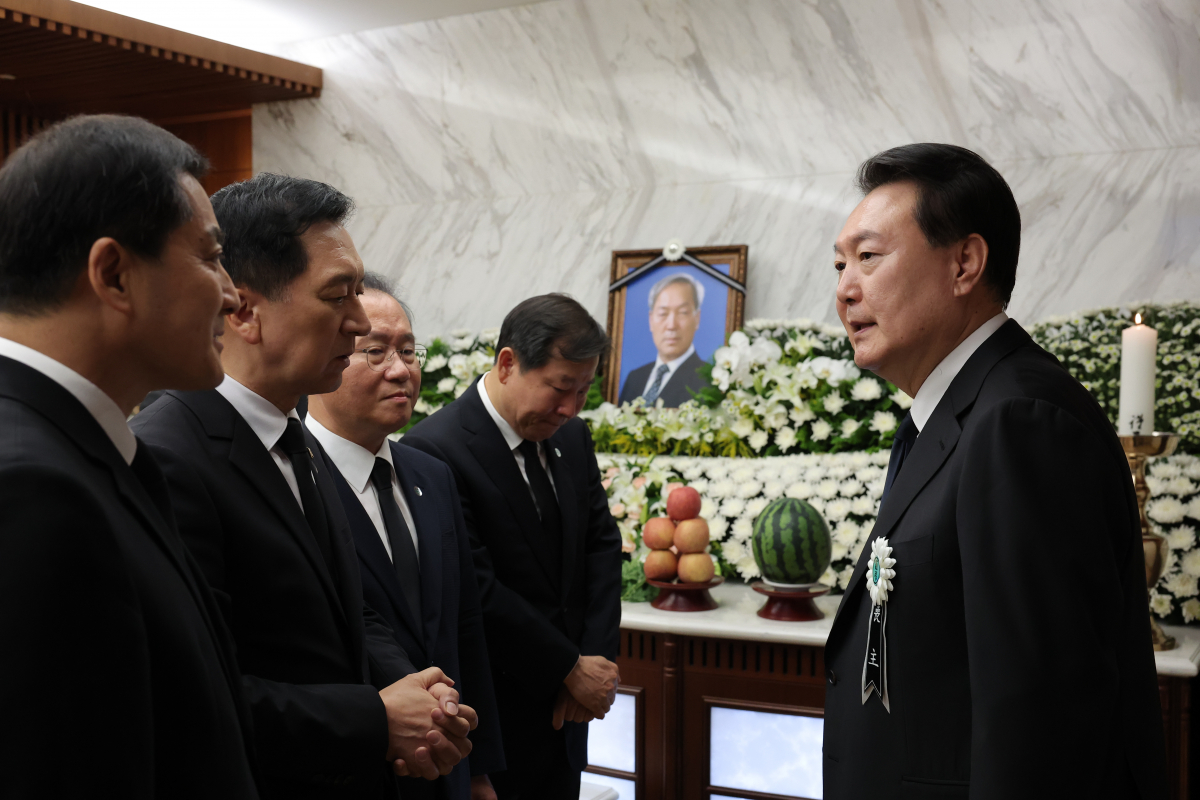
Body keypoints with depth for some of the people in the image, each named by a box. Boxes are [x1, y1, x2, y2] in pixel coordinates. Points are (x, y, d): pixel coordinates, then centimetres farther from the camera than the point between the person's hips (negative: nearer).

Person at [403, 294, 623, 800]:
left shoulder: (571, 436, 3)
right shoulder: (434, 450, -21)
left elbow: (601, 542, 7)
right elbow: (478, 591, -22)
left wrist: (598, 659, -5)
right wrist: (573, 669, -13)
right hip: (496, 714, -7)